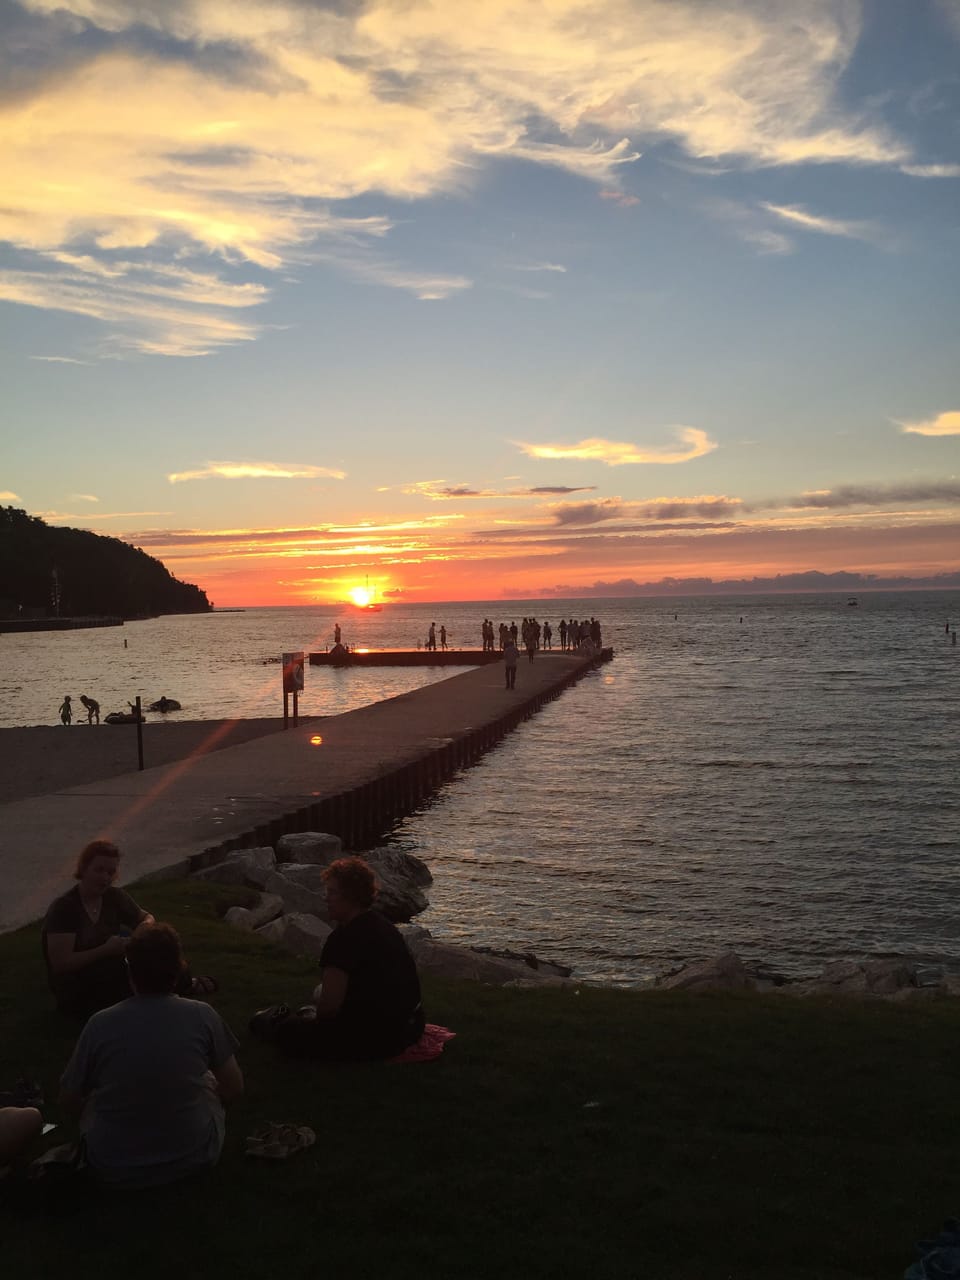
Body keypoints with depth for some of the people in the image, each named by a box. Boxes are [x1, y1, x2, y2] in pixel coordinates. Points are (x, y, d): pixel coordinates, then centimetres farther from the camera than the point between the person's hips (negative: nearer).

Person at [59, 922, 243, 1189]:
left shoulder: (100, 1024, -12)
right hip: (194, 1157, 0)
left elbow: (69, 1103, 1)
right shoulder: (203, 1017, -13)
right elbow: (234, 1089, -1)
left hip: (114, 1167, 0)